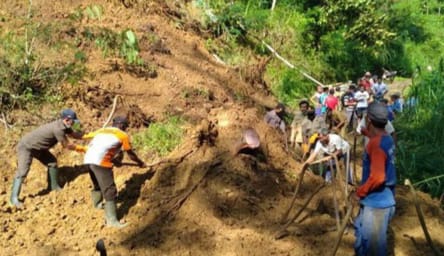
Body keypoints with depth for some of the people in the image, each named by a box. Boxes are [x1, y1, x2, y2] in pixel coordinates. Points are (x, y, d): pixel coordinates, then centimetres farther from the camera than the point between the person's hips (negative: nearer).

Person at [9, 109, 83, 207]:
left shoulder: (63, 125, -4)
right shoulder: (58, 129, -32)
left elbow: (75, 134, 9)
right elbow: (67, 145, -21)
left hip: (37, 147, 10)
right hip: (26, 147, -10)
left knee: (52, 162, 12)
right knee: (22, 171, -15)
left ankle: (53, 186, 23)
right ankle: (14, 198, -12)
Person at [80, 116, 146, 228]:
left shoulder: (102, 130, 26)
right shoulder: (123, 135, 12)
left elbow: (84, 136, 34)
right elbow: (131, 154, 21)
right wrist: (140, 163, 36)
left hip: (88, 159, 7)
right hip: (100, 162, -7)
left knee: (98, 185, 28)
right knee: (109, 191, -4)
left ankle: (97, 205, 48)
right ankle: (112, 220, -7)